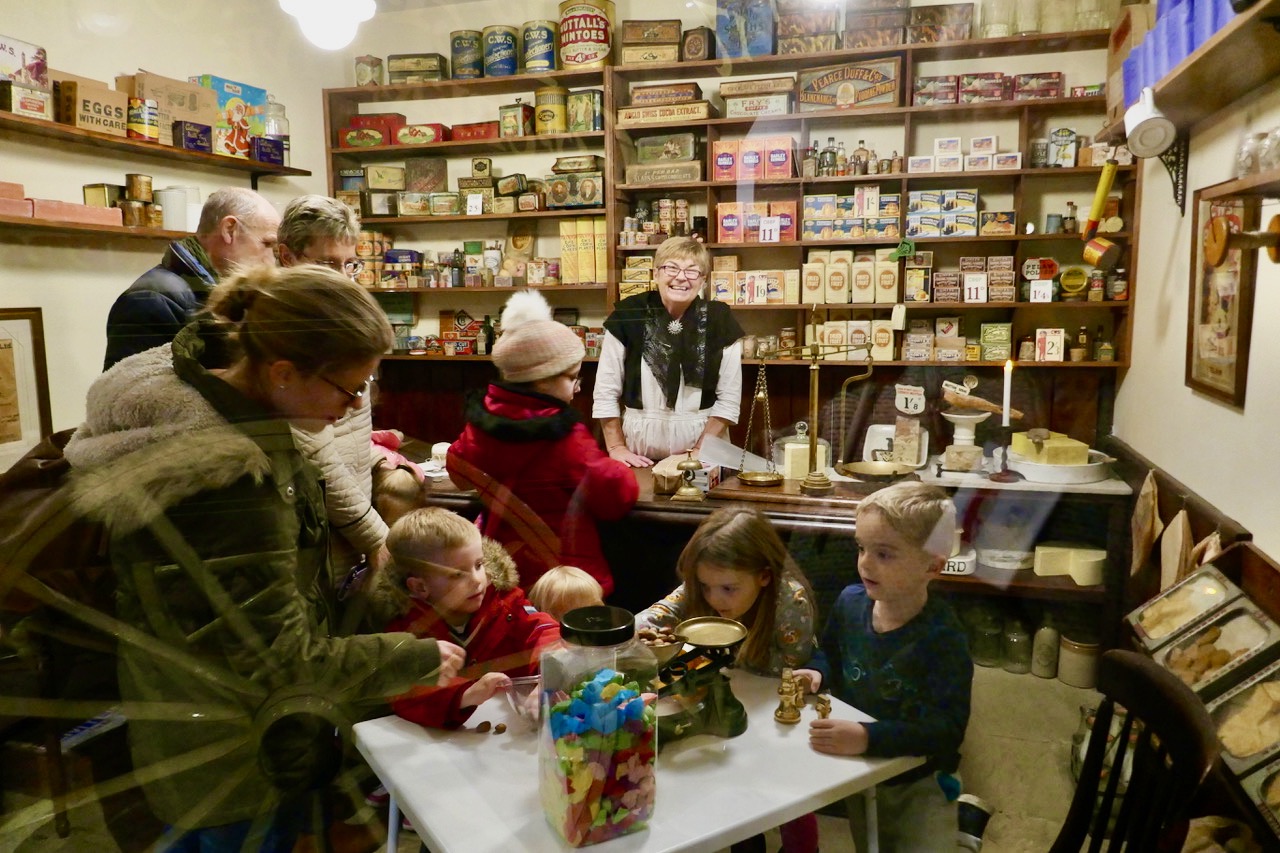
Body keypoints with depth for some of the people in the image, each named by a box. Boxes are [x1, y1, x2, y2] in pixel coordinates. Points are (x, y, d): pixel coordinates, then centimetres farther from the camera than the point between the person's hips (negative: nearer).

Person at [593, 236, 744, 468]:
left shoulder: (720, 321, -6)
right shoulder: (628, 316, -6)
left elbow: (728, 399, -3)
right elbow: (606, 392, 0)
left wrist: (701, 451, -9)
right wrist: (616, 448, -3)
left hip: (704, 443, 0)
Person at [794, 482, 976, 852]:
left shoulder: (942, 637, -26)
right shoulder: (850, 601, -10)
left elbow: (946, 728, -32)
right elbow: (830, 653, 10)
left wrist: (869, 737, -42)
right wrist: (816, 673, -11)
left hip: (914, 783, -5)